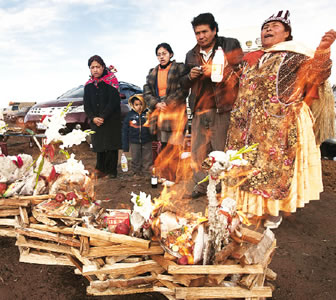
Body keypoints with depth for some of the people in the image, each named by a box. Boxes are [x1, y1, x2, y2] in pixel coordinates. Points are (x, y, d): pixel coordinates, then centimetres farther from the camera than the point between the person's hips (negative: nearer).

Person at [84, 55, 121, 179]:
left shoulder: (111, 80, -4)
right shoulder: (88, 85, 11)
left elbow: (113, 102, -12)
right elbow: (86, 105, 9)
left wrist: (103, 117, -14)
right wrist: (93, 118, -7)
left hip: (111, 121, -4)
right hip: (96, 121, 4)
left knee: (111, 146, -2)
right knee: (99, 146, 7)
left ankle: (111, 171, 8)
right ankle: (101, 169, 20)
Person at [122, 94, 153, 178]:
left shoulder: (148, 114, -6)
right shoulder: (130, 115, -3)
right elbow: (125, 131, 1)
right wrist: (125, 145, 1)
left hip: (147, 142, 0)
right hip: (134, 142, 0)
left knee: (147, 158, 10)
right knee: (135, 159, 12)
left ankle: (147, 172, 26)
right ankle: (136, 172, 30)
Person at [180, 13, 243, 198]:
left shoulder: (230, 45, 8)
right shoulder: (191, 55, 20)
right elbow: (183, 83, 23)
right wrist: (190, 76, 1)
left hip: (222, 108, -4)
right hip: (199, 110, 4)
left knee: (222, 149, -2)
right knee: (197, 149, 2)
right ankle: (201, 185, 13)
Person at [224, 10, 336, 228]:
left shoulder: (295, 56, 0)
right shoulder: (252, 60, 16)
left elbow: (314, 74, -15)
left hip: (279, 127, -5)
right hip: (251, 126, 5)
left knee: (274, 165, 2)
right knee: (247, 165, 10)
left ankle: (273, 211, 19)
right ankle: (249, 205, 28)